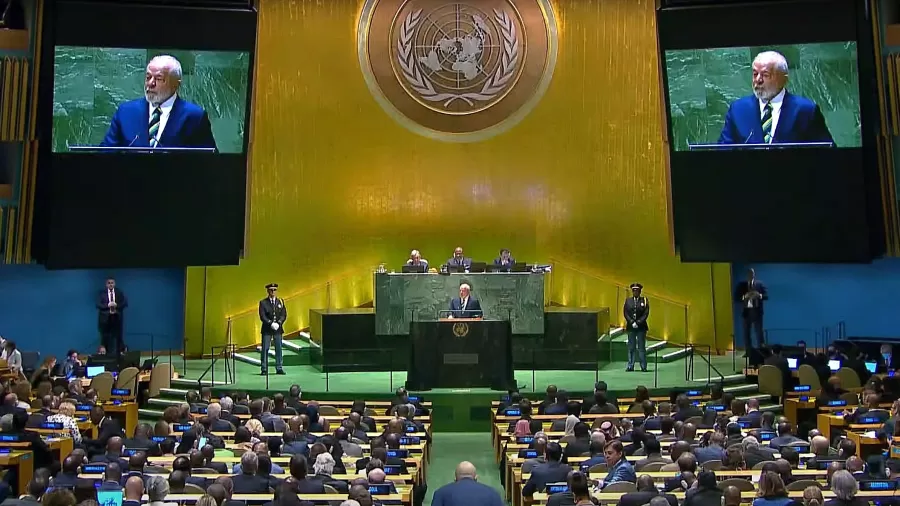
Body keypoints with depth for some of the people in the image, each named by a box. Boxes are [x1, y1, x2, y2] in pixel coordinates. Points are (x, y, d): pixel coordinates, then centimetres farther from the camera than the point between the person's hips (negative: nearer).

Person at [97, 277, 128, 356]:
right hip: (105, 319, -1)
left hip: (117, 318, 1)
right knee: (105, 339, 3)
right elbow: (98, 305, -5)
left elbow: (125, 303, 0)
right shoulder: (101, 293, 4)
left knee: (117, 337, 1)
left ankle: (117, 355, 6)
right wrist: (108, 305, -19)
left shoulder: (119, 292, 8)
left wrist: (116, 305, -17)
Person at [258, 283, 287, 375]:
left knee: (278, 349, 3)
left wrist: (279, 323, -12)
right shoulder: (263, 302, 1)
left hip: (278, 329, 2)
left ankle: (279, 369, 9)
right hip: (267, 329, -2)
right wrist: (271, 323, -18)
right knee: (265, 349, -2)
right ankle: (264, 369, 2)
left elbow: (284, 315, 4)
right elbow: (262, 316, -6)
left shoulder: (280, 301, 9)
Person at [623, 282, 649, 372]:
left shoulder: (644, 300, 2)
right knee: (631, 347, 4)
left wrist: (638, 323, -13)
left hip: (641, 327, -1)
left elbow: (646, 313, -5)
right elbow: (625, 313, 2)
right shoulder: (628, 300, 7)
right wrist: (632, 322, -10)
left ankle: (643, 366, 5)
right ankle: (630, 366, 7)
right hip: (630, 327, 2)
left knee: (641, 347, 1)